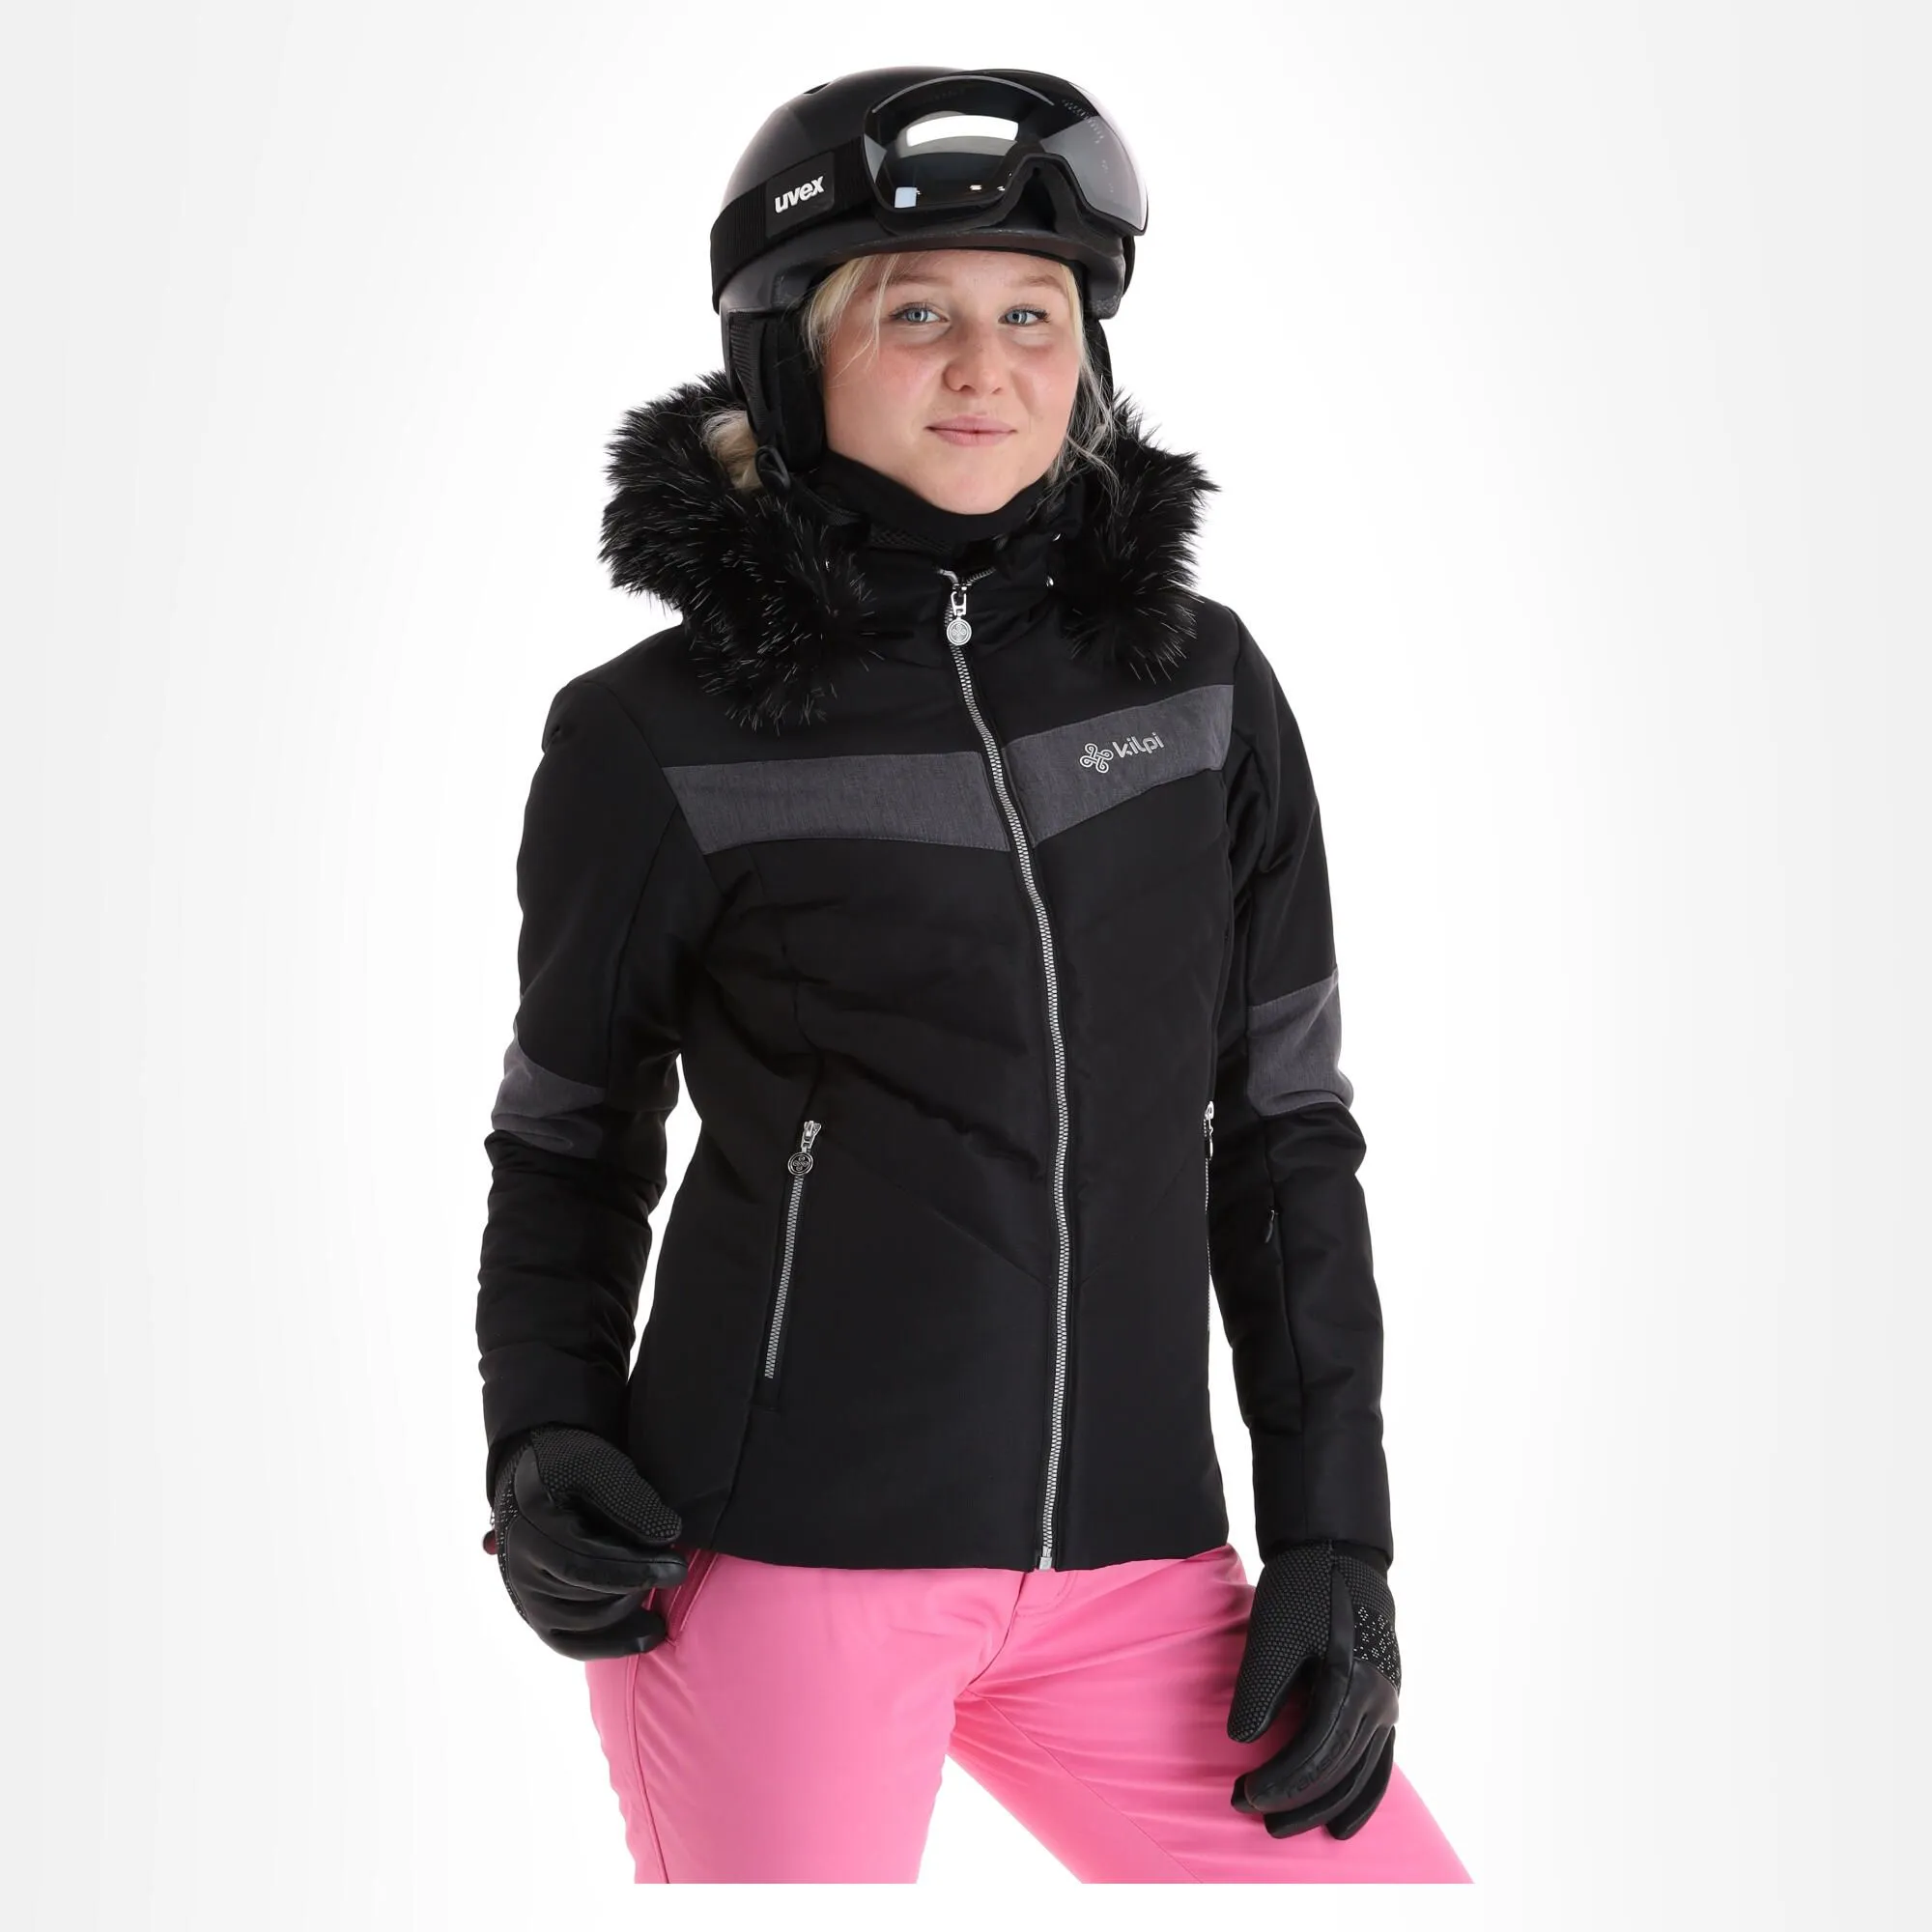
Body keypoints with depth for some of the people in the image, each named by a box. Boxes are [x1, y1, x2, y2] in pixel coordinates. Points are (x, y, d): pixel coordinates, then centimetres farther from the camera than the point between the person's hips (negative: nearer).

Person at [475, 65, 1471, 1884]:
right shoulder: (657, 739, -2)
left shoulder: (1200, 684, 6)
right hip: (775, 1559, -3)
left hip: (1123, 1574, 4)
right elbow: (572, 1133, 10)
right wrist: (544, 1443, -6)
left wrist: (1334, 1532, 6)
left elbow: (1284, 1121, 10)